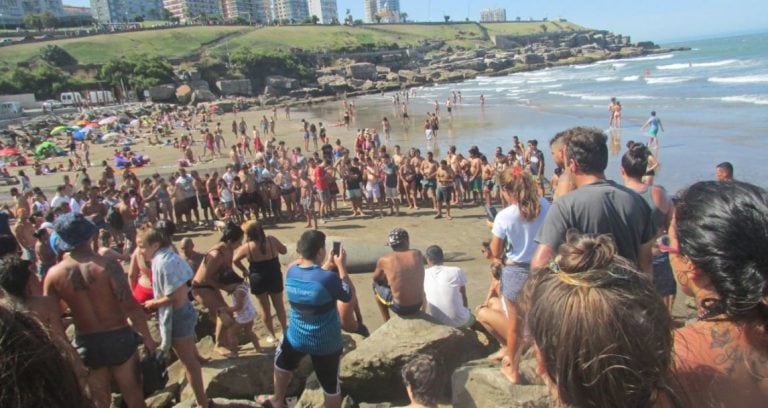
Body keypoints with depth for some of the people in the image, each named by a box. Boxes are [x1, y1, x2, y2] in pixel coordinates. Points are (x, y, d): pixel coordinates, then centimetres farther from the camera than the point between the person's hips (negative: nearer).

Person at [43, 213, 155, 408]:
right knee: (132, 391, 17)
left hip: (86, 342, 3)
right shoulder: (107, 265, -20)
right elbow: (130, 306, -19)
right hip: (118, 336, -3)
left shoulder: (54, 274, -10)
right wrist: (147, 337, -7)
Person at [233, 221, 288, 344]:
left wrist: (245, 270, 10)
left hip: (258, 279, -1)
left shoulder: (247, 247, -16)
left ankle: (272, 335, 25)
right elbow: (284, 250, -1)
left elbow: (235, 260, -4)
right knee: (279, 306, 18)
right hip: (274, 277, 1)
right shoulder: (272, 240, -15)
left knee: (264, 308, 16)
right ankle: (284, 331, 29)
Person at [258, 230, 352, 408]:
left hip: (297, 337, 5)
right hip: (326, 343, -4)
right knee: (331, 386, 13)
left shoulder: (291, 272, -10)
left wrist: (326, 267, 10)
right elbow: (347, 296, -9)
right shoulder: (328, 277, -27)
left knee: (282, 364, 34)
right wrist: (341, 267, -4)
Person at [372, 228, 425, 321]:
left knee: (376, 286, 24)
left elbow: (376, 279, 9)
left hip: (399, 308, -3)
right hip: (418, 305, 3)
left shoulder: (384, 260, -10)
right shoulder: (418, 254, -6)